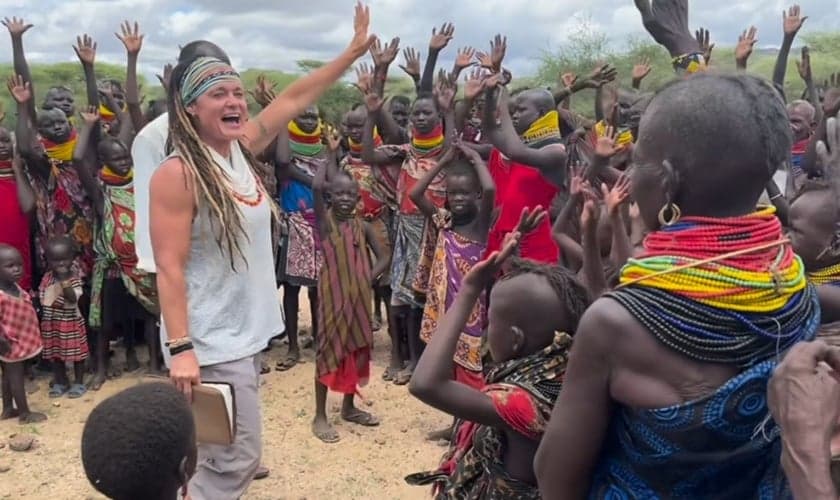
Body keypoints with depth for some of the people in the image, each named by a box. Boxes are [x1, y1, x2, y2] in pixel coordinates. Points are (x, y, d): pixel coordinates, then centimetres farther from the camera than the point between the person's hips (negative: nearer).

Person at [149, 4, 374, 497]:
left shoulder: (242, 149, 4)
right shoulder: (178, 174, -18)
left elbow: (295, 98, 12)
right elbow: (169, 268, -20)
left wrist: (354, 51, 12)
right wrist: (181, 350, -24)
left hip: (245, 334, 8)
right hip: (210, 344, -8)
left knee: (224, 459, 19)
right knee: (236, 460, -1)